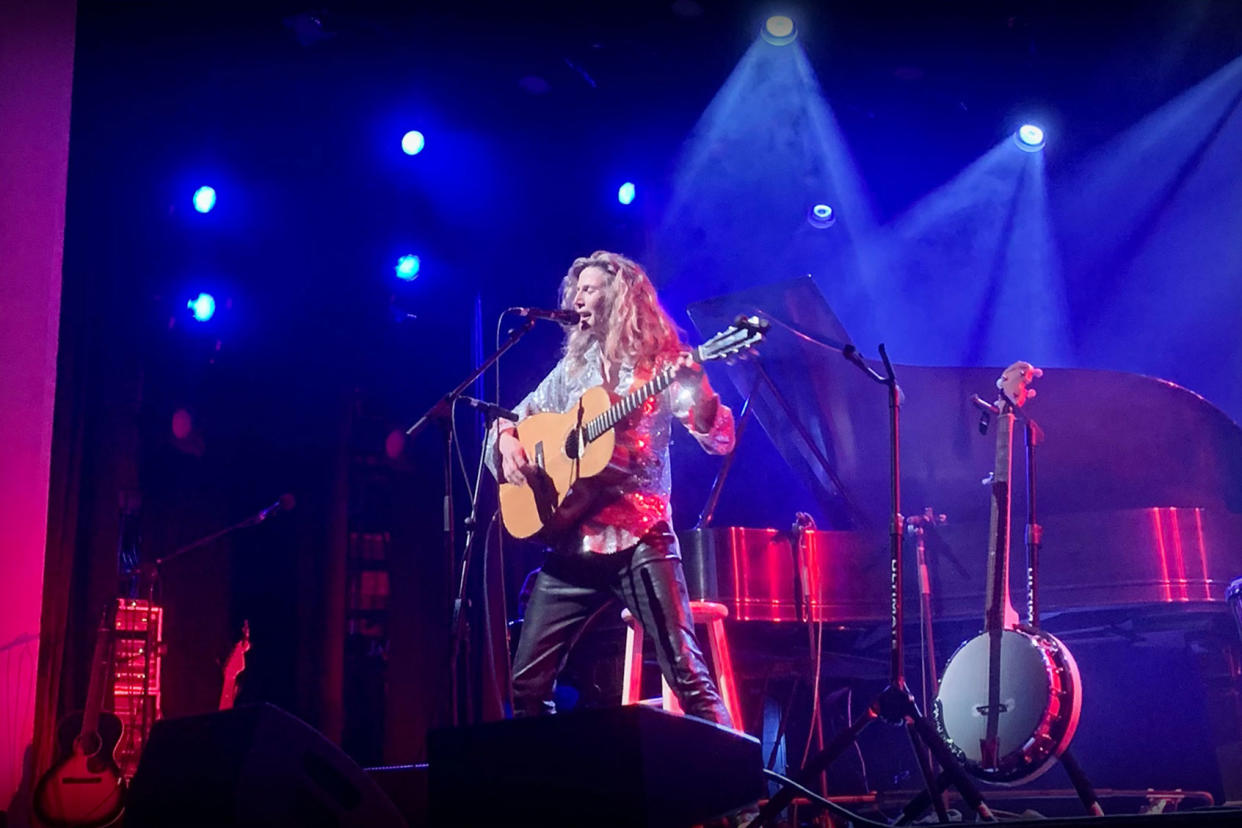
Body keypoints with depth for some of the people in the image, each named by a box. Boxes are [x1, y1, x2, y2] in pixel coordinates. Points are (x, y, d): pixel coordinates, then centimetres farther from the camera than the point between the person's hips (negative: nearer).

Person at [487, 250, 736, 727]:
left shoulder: (661, 362, 2)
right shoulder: (573, 368, 17)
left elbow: (720, 439, -6)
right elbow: (515, 417, 23)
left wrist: (697, 389, -26)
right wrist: (507, 440, 0)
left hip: (639, 536, -5)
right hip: (574, 540, 5)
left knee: (686, 670, -11)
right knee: (528, 681, 4)